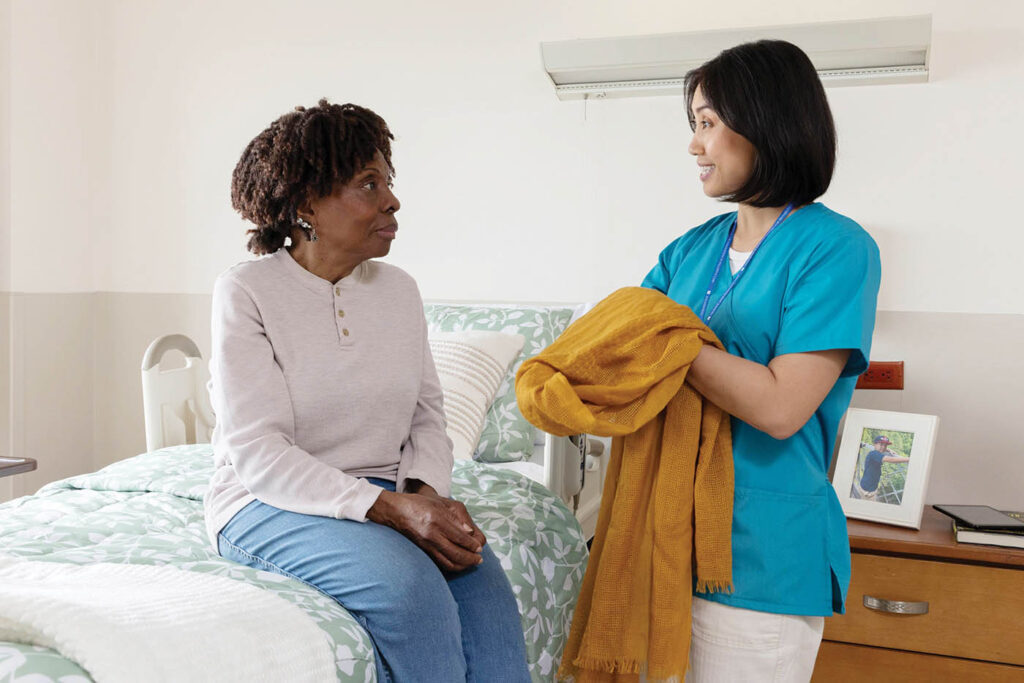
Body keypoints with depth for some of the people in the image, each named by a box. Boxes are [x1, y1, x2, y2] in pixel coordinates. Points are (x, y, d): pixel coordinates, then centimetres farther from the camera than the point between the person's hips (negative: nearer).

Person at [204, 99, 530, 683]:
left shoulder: (399, 290, 8)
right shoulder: (246, 292, -7)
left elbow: (428, 415, 9)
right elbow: (258, 452, -15)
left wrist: (426, 491, -14)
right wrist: (390, 508, -25)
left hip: (390, 496, 4)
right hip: (271, 503, -4)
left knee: (481, 577, -24)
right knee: (406, 580, -31)